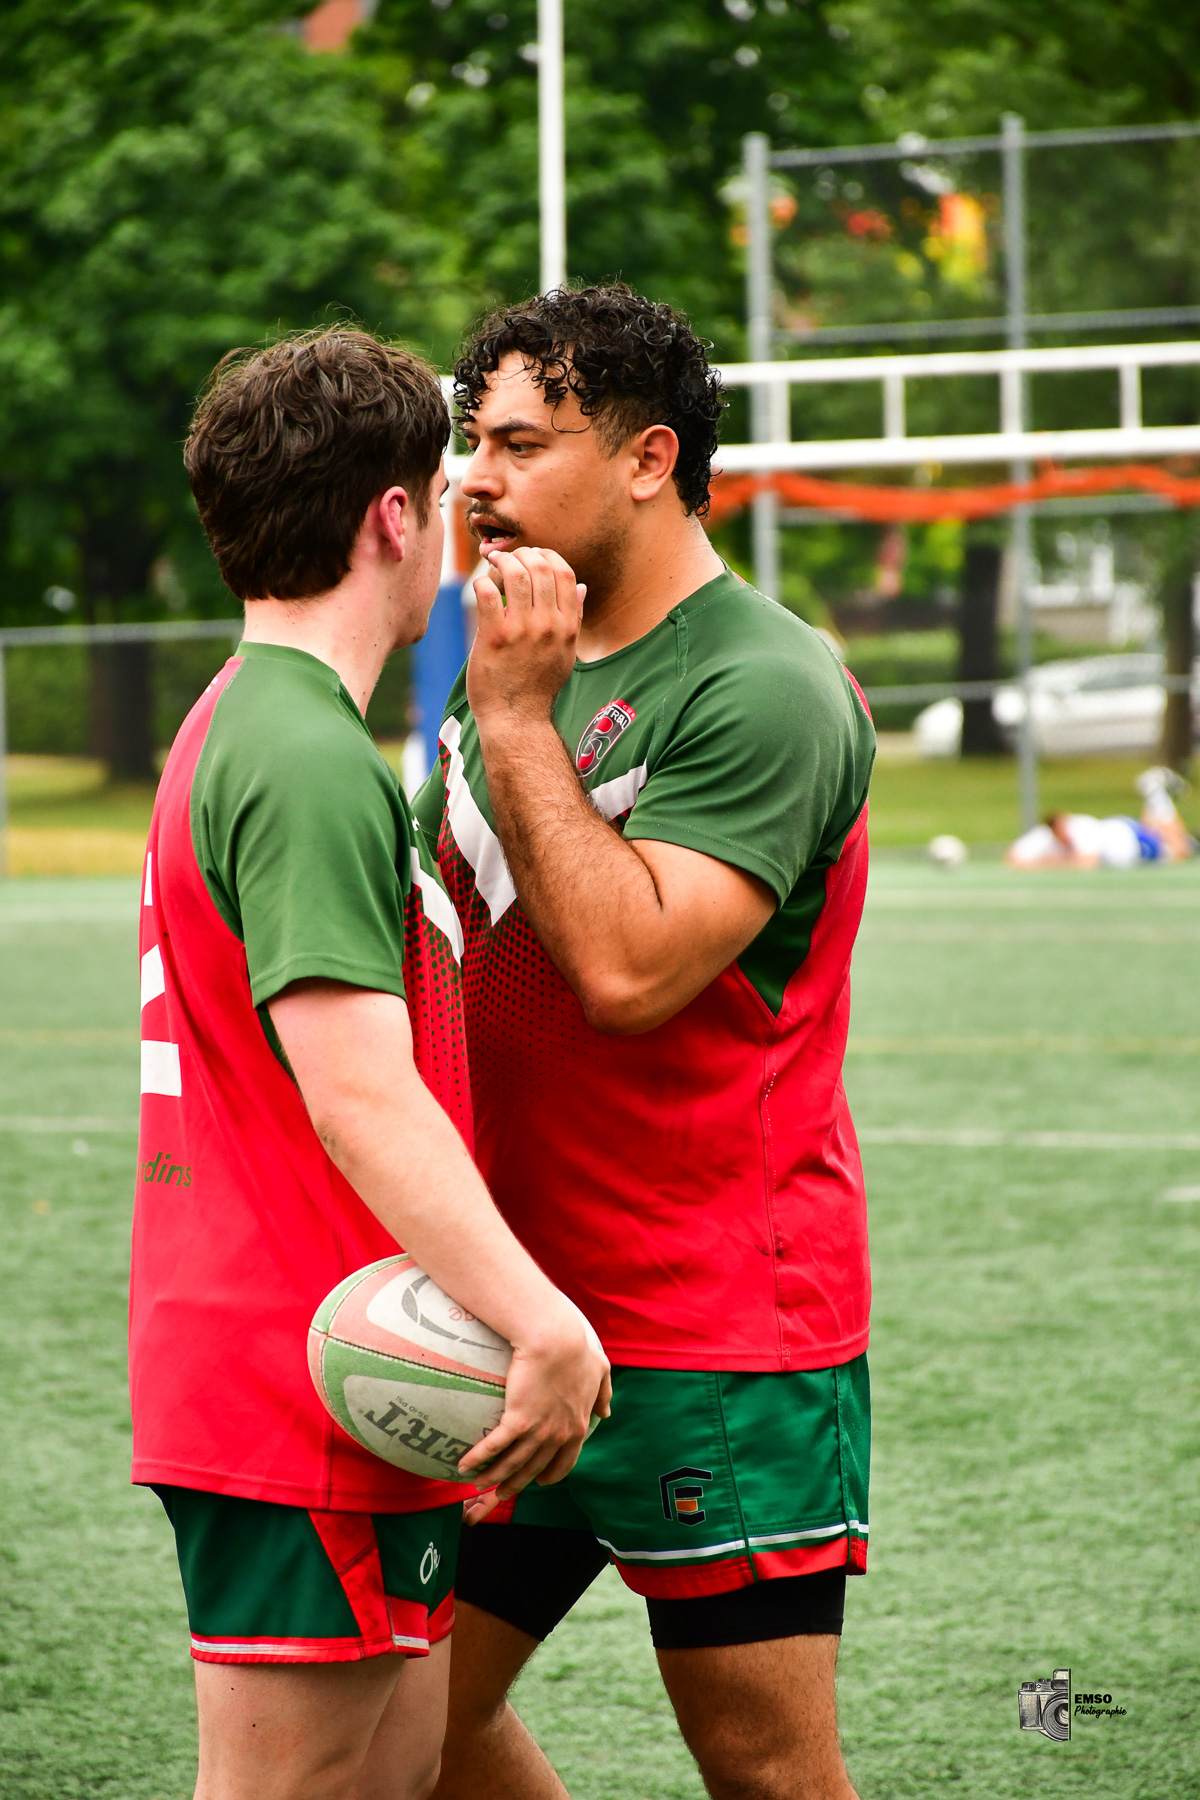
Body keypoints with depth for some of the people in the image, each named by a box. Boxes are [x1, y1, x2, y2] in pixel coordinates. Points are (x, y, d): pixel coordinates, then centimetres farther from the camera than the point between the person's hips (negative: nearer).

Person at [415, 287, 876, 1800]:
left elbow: (630, 967, -25)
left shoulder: (764, 692, -14)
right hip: (515, 1314, 8)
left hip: (716, 1335, -8)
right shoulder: (522, 671, 12)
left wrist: (517, 720, -19)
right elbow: (432, 942, 24)